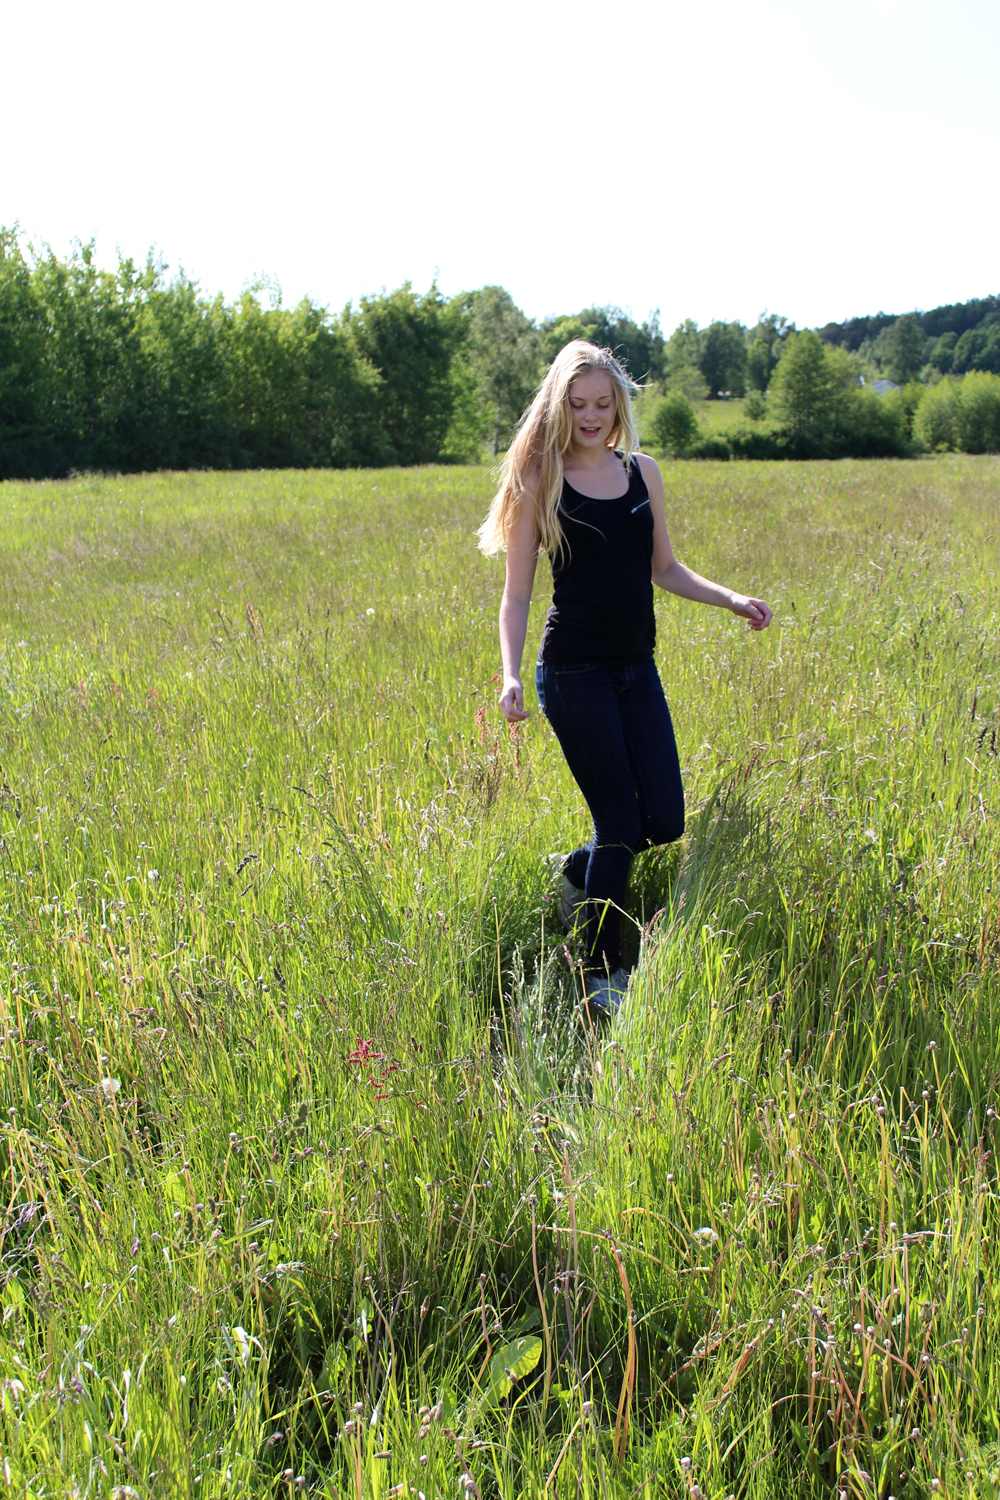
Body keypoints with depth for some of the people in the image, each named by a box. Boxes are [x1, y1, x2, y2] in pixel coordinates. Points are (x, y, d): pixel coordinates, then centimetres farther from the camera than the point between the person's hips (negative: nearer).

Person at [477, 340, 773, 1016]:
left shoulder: (643, 472, 9)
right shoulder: (539, 483, -4)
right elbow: (517, 595, -4)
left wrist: (732, 599, 3)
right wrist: (510, 675, -17)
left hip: (637, 669, 5)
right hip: (575, 673, -5)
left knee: (665, 821, 2)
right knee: (620, 821, -4)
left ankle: (577, 868, 34)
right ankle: (601, 974, 15)